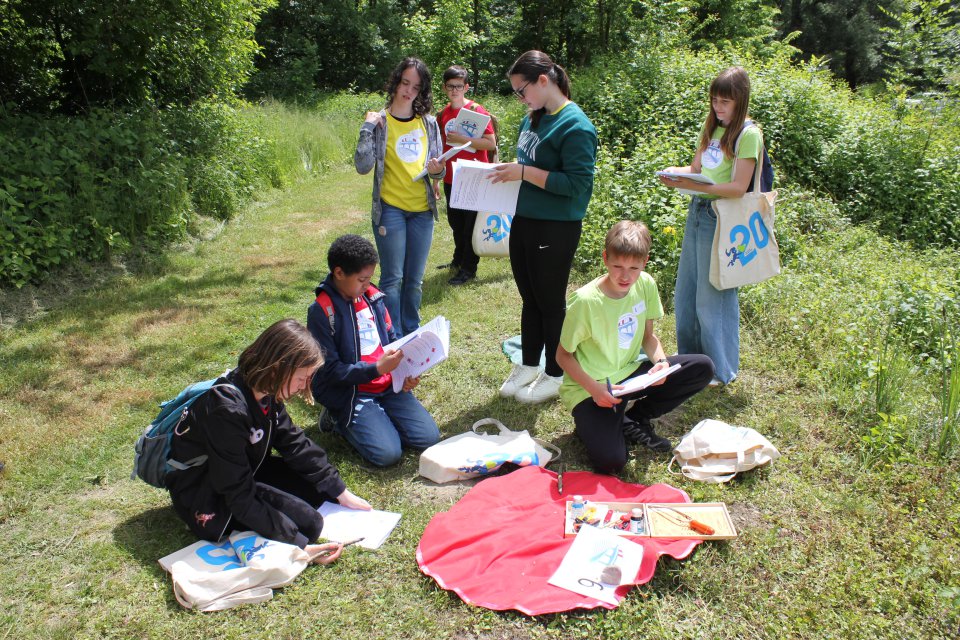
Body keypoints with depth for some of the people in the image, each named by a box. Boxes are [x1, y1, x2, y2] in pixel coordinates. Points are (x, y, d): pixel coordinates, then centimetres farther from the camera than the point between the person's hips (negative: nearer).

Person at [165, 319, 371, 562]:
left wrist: (340, 492, 1)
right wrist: (298, 545, -32)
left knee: (321, 488, 2)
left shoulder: (264, 393, -9)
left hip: (242, 472, 9)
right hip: (205, 498, -8)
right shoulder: (228, 410, -34)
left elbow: (295, 443, 2)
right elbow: (240, 498, -31)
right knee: (308, 523, -21)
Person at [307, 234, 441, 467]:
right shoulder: (321, 311, -13)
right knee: (388, 453, -21)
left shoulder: (372, 296, 5)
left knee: (429, 437, -7)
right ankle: (342, 423, 5)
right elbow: (330, 370, -14)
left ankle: (377, 416, 14)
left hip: (388, 385, 6)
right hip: (350, 393, -5)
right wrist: (376, 369, -24)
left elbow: (392, 339, 14)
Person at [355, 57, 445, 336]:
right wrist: (367, 127, -16)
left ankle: (411, 334, 25)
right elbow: (363, 166, -13)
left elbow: (437, 167, 12)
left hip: (422, 210, 4)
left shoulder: (429, 123, 6)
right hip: (390, 210, -3)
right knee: (392, 278, -1)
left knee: (414, 279, 11)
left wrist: (437, 170, -10)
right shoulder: (380, 121, -3)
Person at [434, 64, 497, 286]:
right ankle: (458, 260, 35)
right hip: (451, 179, 6)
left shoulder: (477, 110, -10)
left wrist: (462, 139, -23)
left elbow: (491, 143, -16)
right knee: (455, 222, 17)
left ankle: (469, 268, 11)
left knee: (471, 224, 2)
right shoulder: (443, 114, 7)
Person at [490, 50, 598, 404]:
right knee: (529, 299, 17)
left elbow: (577, 184, -22)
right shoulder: (532, 119, 9)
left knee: (550, 303, 6)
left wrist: (524, 172, -23)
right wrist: (509, 170, 0)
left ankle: (554, 376, 23)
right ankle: (528, 366, 32)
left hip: (555, 230, -8)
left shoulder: (575, 126, -17)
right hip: (523, 222, 8)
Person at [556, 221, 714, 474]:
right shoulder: (585, 300, -23)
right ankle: (590, 423, 9)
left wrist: (661, 362, -13)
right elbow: (563, 355, -12)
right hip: (590, 388, -6)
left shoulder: (646, 284, -5)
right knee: (610, 462, -27)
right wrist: (594, 388, -25)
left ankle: (632, 420, 1)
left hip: (630, 374, 6)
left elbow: (648, 336, 7)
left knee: (703, 368, -11)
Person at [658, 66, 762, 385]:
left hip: (722, 219, -8)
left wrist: (697, 186, -28)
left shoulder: (748, 135, -11)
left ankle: (721, 370, 15)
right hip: (697, 212, 8)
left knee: (713, 296, 0)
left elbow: (738, 187, -17)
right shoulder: (712, 128, 13)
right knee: (685, 293, 14)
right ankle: (690, 358, 31)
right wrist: (675, 174, -7)